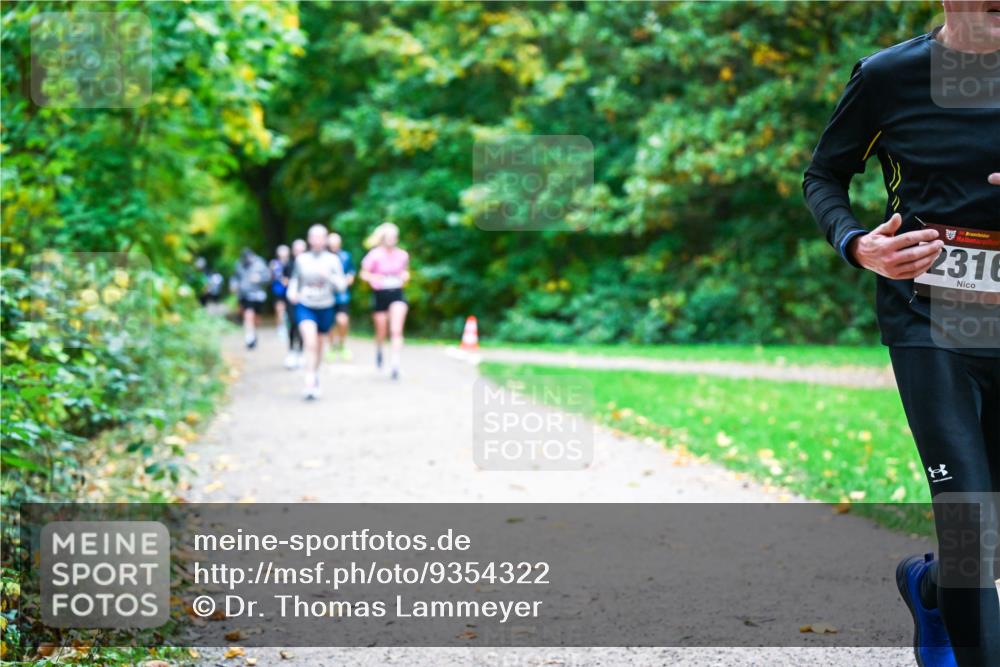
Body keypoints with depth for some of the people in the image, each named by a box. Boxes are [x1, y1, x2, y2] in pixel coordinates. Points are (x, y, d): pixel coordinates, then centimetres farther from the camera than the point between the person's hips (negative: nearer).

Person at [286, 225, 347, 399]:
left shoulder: (333, 260, -2)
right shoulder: (301, 259, 0)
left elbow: (341, 285, -6)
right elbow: (295, 279, 15)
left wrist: (328, 276, -23)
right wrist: (292, 291, -4)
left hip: (325, 308, 1)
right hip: (305, 306, -1)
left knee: (319, 346, 15)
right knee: (310, 342, -21)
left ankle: (316, 375, 40)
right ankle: (310, 383, -24)